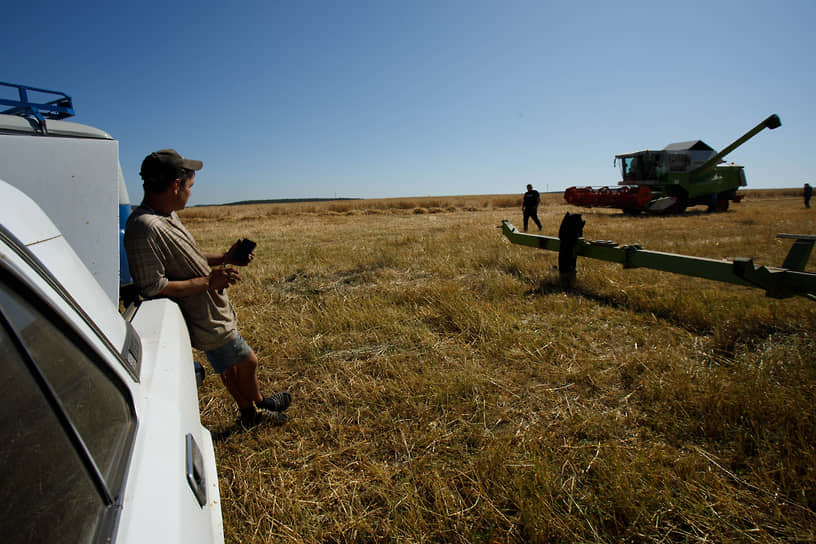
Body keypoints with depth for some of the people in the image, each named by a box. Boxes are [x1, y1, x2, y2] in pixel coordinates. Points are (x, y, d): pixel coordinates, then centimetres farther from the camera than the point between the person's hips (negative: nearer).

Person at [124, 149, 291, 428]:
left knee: (229, 365, 24)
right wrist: (208, 281, -26)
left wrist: (224, 258, 7)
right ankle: (259, 403, 39)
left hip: (214, 310, 10)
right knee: (247, 361, 10)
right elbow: (152, 287, -29)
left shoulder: (168, 216, 3)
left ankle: (248, 413, 45)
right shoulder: (144, 228, -28)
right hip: (206, 321, -10)